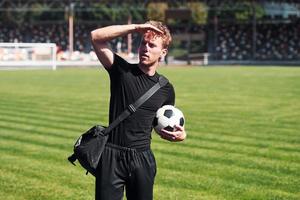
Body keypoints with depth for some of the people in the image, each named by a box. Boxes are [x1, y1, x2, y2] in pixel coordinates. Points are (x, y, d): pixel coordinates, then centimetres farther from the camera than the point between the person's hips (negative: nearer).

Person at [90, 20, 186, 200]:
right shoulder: (122, 70, 0)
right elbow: (96, 37, -11)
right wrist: (135, 28, -12)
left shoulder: (166, 89, 8)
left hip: (142, 159, 3)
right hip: (112, 156, -3)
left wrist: (180, 134, -1)